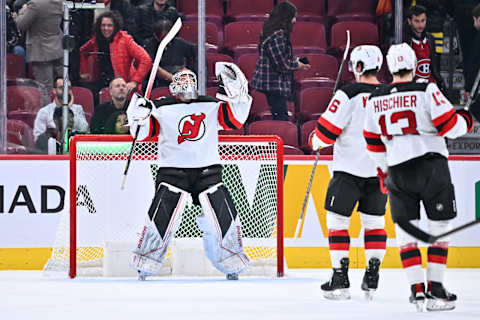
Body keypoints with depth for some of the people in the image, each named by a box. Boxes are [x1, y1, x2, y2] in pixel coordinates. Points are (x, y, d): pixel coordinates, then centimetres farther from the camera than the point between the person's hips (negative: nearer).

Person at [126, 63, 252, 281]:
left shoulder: (211, 106, 10)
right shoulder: (161, 108, 3)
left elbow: (235, 120, 5)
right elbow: (143, 133, -1)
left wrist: (235, 95, -6)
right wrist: (140, 115, -19)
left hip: (207, 170, 2)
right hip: (172, 170, -2)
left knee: (224, 214, -4)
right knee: (162, 216, -13)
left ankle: (232, 265, 13)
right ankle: (146, 265, 0)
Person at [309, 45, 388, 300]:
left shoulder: (348, 94, -12)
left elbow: (328, 130, -10)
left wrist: (316, 141, 11)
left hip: (349, 169, -5)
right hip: (380, 171, 5)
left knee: (337, 221, 4)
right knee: (374, 221, 16)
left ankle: (340, 279, -1)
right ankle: (372, 278, 11)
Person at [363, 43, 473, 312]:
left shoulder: (375, 100, 7)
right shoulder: (426, 91, -8)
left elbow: (374, 144, 14)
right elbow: (449, 125, -10)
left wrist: (384, 170, 29)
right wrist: (465, 121, 12)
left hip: (398, 172, 3)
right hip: (431, 166, -3)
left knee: (405, 231, 10)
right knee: (440, 229, 7)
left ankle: (417, 290, 2)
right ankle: (435, 290, 4)